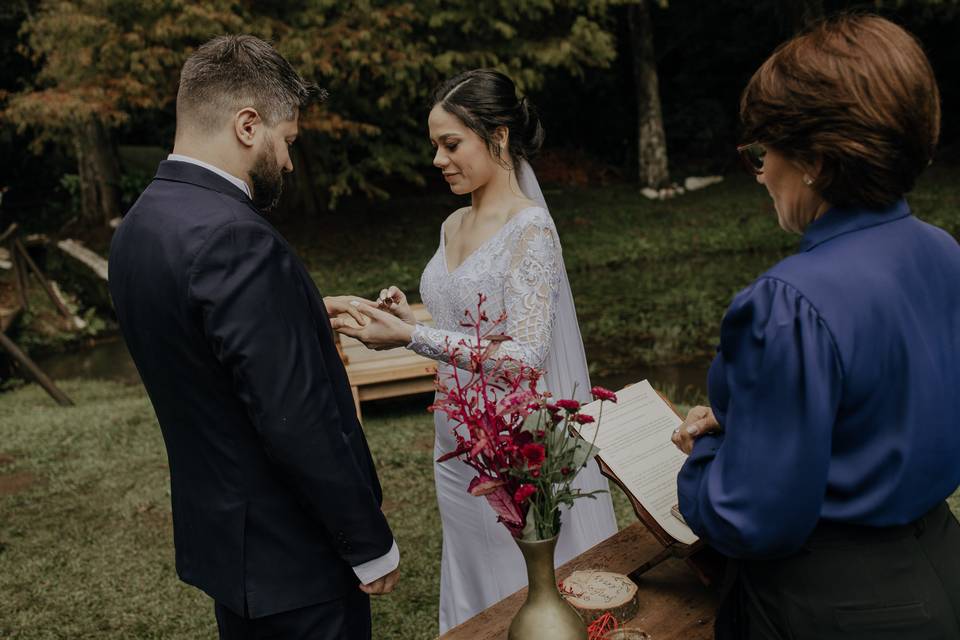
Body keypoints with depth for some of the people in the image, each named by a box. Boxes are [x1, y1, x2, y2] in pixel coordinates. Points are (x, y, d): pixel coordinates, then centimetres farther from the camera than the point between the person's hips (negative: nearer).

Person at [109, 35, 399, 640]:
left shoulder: (138, 225, 3)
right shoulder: (236, 238, -27)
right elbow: (296, 421, -26)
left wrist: (303, 324, 12)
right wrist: (372, 545, -16)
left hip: (220, 535, 9)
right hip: (290, 553, -9)